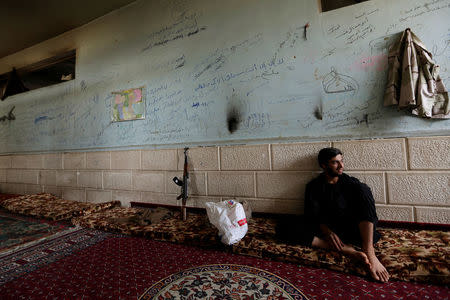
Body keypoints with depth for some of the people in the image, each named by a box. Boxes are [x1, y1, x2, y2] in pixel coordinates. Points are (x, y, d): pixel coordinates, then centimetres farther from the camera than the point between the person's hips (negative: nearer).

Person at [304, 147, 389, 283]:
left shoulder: (350, 182, 6)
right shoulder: (314, 186, 2)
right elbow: (312, 216, -7)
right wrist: (327, 232, -23)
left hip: (352, 229, 1)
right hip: (326, 229, 0)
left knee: (363, 189, -23)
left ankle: (369, 253, -30)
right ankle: (347, 250, -33)